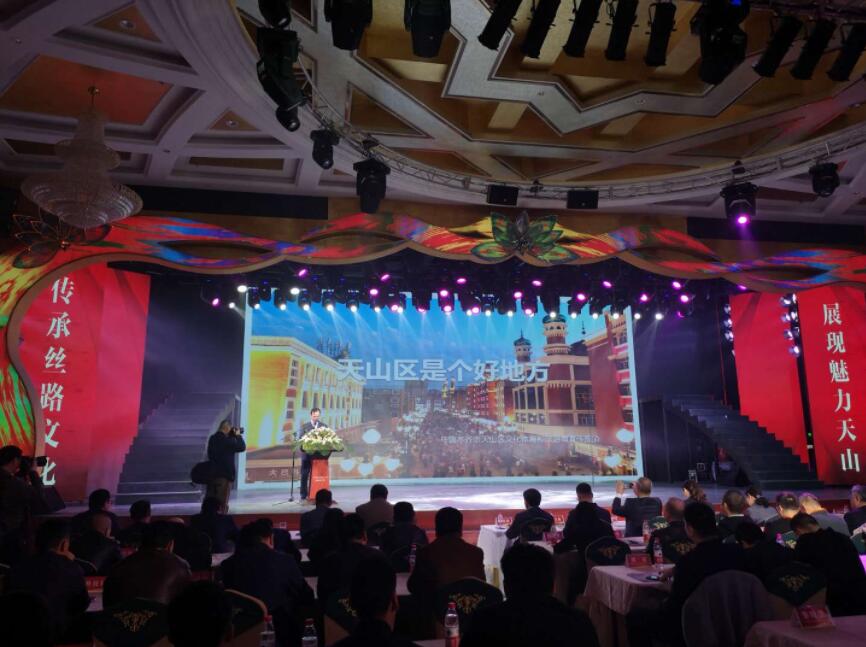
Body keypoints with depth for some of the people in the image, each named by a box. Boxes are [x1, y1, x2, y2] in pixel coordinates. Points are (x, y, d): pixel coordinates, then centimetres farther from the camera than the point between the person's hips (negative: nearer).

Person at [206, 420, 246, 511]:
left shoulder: (212, 438, 7)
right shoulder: (226, 440, -18)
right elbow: (242, 447, -11)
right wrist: (238, 436, 1)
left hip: (211, 473, 7)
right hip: (224, 473, -7)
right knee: (222, 501, 1)